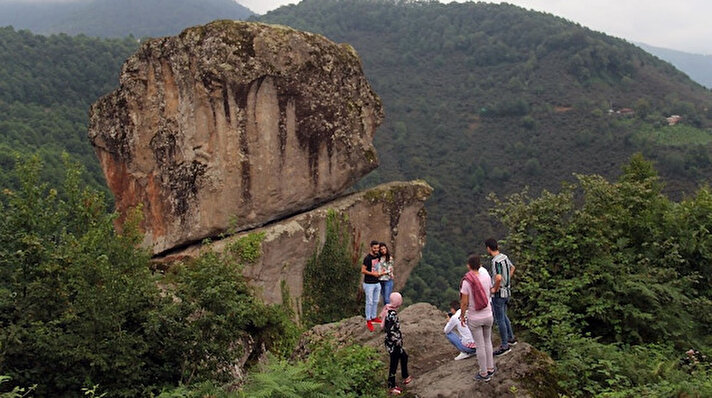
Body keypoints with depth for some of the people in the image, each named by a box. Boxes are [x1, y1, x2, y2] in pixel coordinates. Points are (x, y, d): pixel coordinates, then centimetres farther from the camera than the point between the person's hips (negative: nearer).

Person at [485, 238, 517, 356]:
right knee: (503, 316, 25)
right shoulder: (504, 256, 4)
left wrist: (495, 289, -21)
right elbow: (512, 268, 22)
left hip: (499, 293, -9)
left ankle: (505, 346, 10)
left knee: (499, 319, 2)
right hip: (507, 291, 9)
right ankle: (511, 338, 37)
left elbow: (498, 278, -37)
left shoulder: (496, 261, -24)